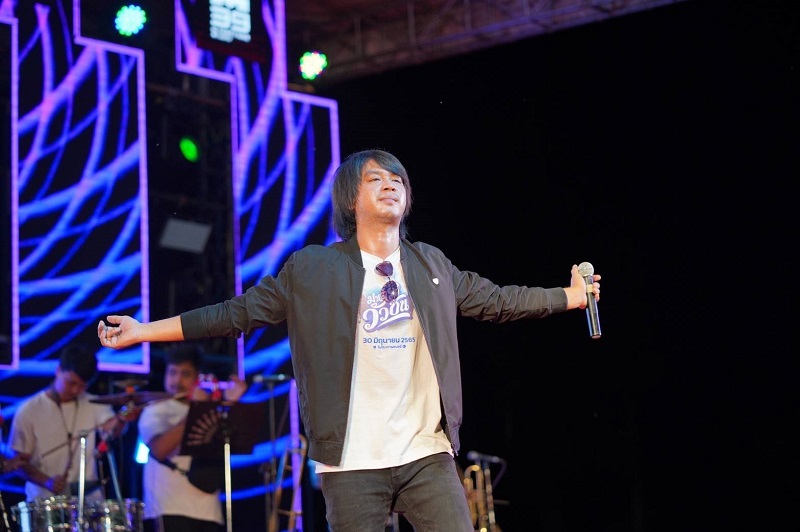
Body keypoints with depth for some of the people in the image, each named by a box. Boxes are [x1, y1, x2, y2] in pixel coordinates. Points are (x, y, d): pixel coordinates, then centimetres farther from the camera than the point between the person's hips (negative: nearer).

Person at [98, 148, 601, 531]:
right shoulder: (311, 270, 2)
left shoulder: (432, 265, 12)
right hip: (352, 463, -2)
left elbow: (495, 300, 19)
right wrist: (144, 330, -3)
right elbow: (240, 312, 2)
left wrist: (570, 296, 19)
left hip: (428, 455, 3)